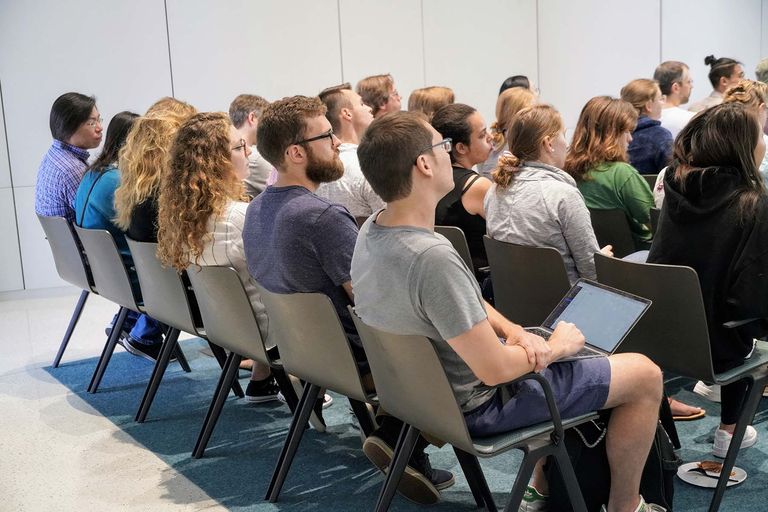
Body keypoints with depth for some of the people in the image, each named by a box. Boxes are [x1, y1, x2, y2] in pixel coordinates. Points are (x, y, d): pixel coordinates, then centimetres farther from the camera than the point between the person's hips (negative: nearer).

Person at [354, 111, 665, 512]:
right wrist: (555, 348, -11)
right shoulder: (432, 258, -34)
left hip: (429, 390, 9)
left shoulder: (371, 230, -6)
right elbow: (495, 370, -29)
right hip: (476, 404, -9)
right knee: (645, 375, 1)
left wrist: (511, 329, -5)